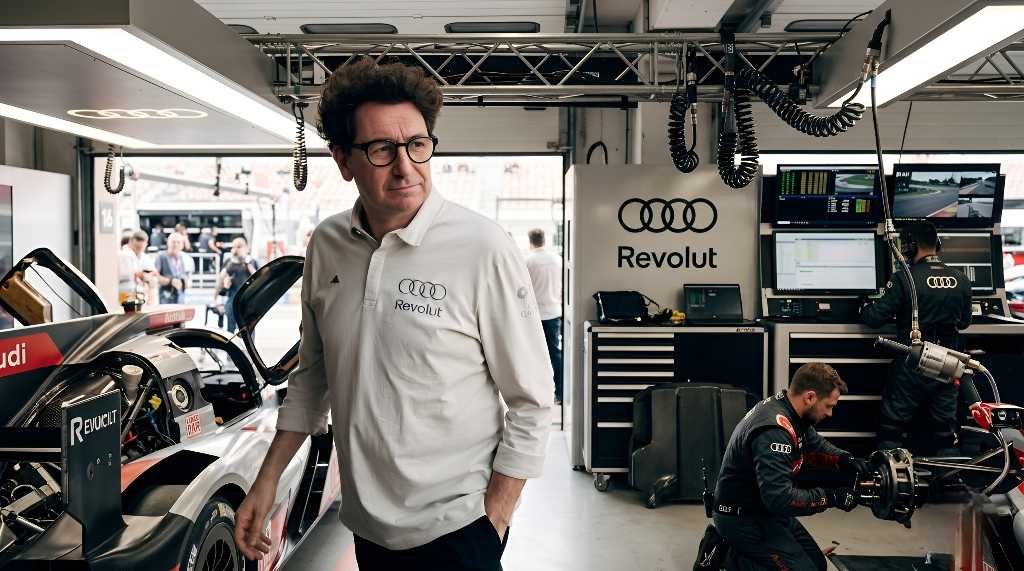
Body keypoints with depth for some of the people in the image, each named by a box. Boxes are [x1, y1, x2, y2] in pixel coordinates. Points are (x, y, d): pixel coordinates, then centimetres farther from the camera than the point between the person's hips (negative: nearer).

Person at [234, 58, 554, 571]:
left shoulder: (483, 249, -19)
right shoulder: (325, 246, -3)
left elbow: (531, 403, -13)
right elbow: (313, 375, 9)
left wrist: (493, 521, -13)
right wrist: (267, 481, 7)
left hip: (452, 528, -5)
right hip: (366, 525, 6)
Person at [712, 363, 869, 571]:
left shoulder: (785, 408, -1)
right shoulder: (774, 431, -30)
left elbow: (814, 443, 17)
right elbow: (779, 498, -34)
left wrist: (845, 459, -1)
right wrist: (831, 497, -24)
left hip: (764, 507, 10)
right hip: (743, 518, -10)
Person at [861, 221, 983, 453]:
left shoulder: (904, 279, -15)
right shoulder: (961, 280, 0)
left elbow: (876, 317, -13)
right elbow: (964, 322, 12)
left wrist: (862, 308, 8)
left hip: (911, 365, -4)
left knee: (892, 428, 8)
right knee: (945, 429, 15)